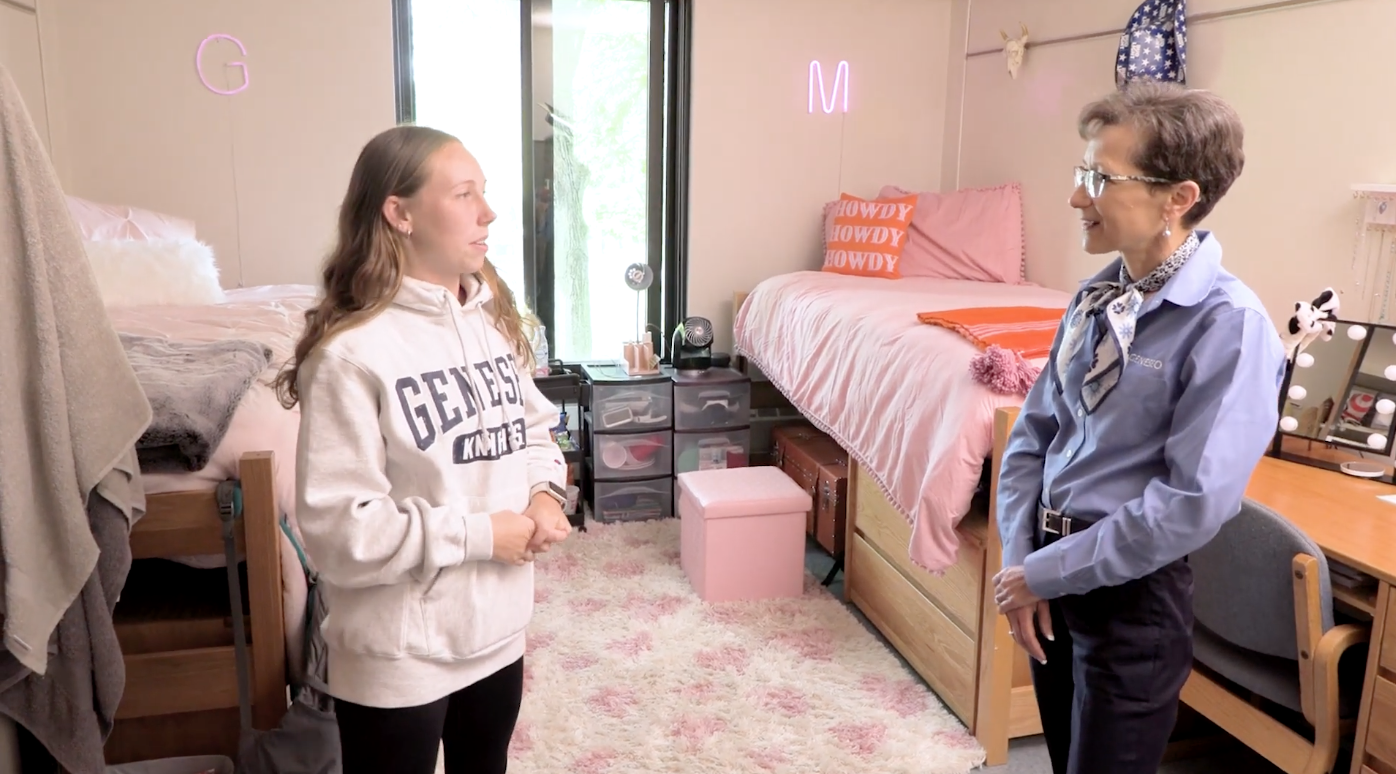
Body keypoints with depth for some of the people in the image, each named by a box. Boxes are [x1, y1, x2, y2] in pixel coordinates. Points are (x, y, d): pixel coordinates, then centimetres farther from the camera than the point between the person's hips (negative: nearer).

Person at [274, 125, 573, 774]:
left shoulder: (492, 319, 1)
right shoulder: (351, 355, -23)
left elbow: (532, 424, 14)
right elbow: (339, 531, -25)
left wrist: (543, 493, -6)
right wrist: (477, 534, -21)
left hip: (497, 633, 7)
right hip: (398, 659, -7)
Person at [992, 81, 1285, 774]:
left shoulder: (1230, 325, -19)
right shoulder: (1098, 296, 1)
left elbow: (1194, 504, -22)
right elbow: (1033, 431, 5)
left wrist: (1047, 573, -17)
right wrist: (1019, 560, -5)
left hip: (1131, 591, -6)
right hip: (1053, 572, 6)